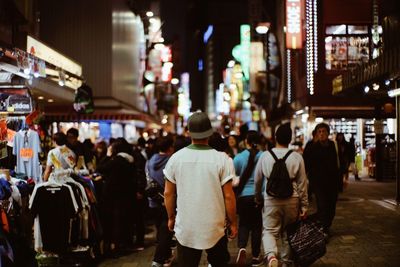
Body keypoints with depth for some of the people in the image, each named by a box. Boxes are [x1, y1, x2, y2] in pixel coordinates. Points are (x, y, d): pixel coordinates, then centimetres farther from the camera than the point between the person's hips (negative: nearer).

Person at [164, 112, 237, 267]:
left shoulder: (176, 158, -4)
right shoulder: (222, 159, -9)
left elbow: (168, 193, 3)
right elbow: (228, 195, -8)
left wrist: (171, 217, 17)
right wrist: (233, 223, 4)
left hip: (185, 229, 1)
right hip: (215, 229, -1)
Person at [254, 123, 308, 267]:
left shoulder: (265, 155, -1)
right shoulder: (297, 157, -3)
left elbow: (257, 180, 7)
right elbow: (302, 183, 0)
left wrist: (258, 197, 24)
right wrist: (304, 206, 9)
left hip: (271, 199, -1)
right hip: (292, 199, 1)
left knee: (269, 230, 5)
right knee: (288, 233, 16)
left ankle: (271, 255, -21)